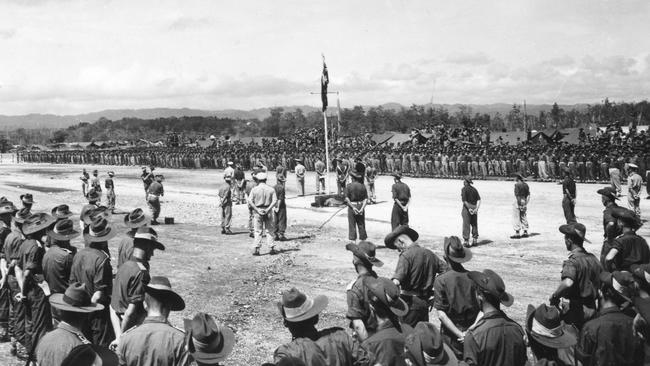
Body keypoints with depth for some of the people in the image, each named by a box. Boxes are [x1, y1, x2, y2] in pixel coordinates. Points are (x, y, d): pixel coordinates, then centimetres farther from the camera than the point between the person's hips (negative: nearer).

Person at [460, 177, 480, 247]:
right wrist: (476, 208, -6)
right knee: (474, 224, 14)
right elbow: (479, 200, 2)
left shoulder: (464, 189, -7)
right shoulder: (474, 189, 10)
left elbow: (464, 200, -17)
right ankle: (475, 240, 18)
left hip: (467, 208, -5)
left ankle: (466, 241, 0)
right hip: (474, 207, 5)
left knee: (466, 225, 0)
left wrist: (469, 208, -16)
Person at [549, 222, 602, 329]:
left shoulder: (573, 261, -18)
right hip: (593, 311, 8)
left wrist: (555, 296, -22)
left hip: (577, 312, -8)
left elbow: (568, 283, -37)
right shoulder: (593, 258, 7)